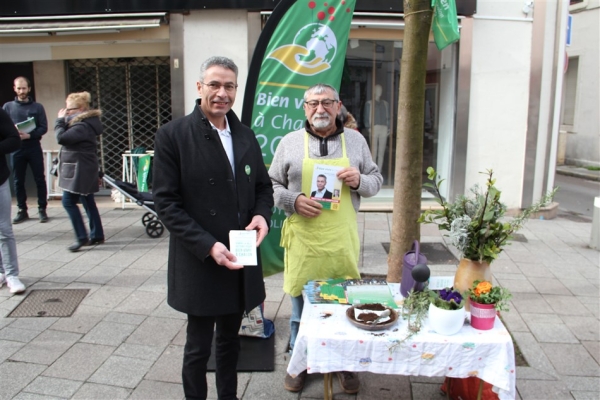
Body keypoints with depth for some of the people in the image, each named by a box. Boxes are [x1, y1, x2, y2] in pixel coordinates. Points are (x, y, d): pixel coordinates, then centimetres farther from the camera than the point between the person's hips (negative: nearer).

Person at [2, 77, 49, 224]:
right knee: (18, 181, 6)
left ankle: (42, 209, 10)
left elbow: (44, 127, -2)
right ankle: (22, 210, 16)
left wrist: (29, 135, -17)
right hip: (16, 149, 1)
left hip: (34, 147, -1)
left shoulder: (37, 107, 4)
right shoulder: (8, 106, 7)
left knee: (40, 179, 1)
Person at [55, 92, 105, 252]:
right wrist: (64, 121, 1)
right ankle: (97, 235, 18)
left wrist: (60, 120, -12)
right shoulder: (84, 123, 14)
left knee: (68, 201, -6)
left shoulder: (83, 126, -19)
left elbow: (61, 138, -27)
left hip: (80, 170, -10)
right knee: (88, 201, 12)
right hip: (83, 169, 10)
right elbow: (68, 137, 13)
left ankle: (82, 237, -2)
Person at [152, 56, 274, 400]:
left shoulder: (245, 135, 7)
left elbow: (263, 185, 14)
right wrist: (207, 246, -20)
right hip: (200, 263, -5)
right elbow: (167, 202, -12)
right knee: (199, 346, 10)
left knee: (230, 340, 20)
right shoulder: (173, 135, -10)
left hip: (240, 260, 5)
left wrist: (262, 215, -7)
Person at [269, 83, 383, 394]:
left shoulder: (356, 140, 6)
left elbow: (376, 181, 11)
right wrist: (294, 201, -14)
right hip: (303, 239, -1)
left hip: (342, 240, 1)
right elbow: (272, 185, 5)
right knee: (300, 303, 11)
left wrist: (359, 180, -11)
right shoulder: (289, 142, 3)